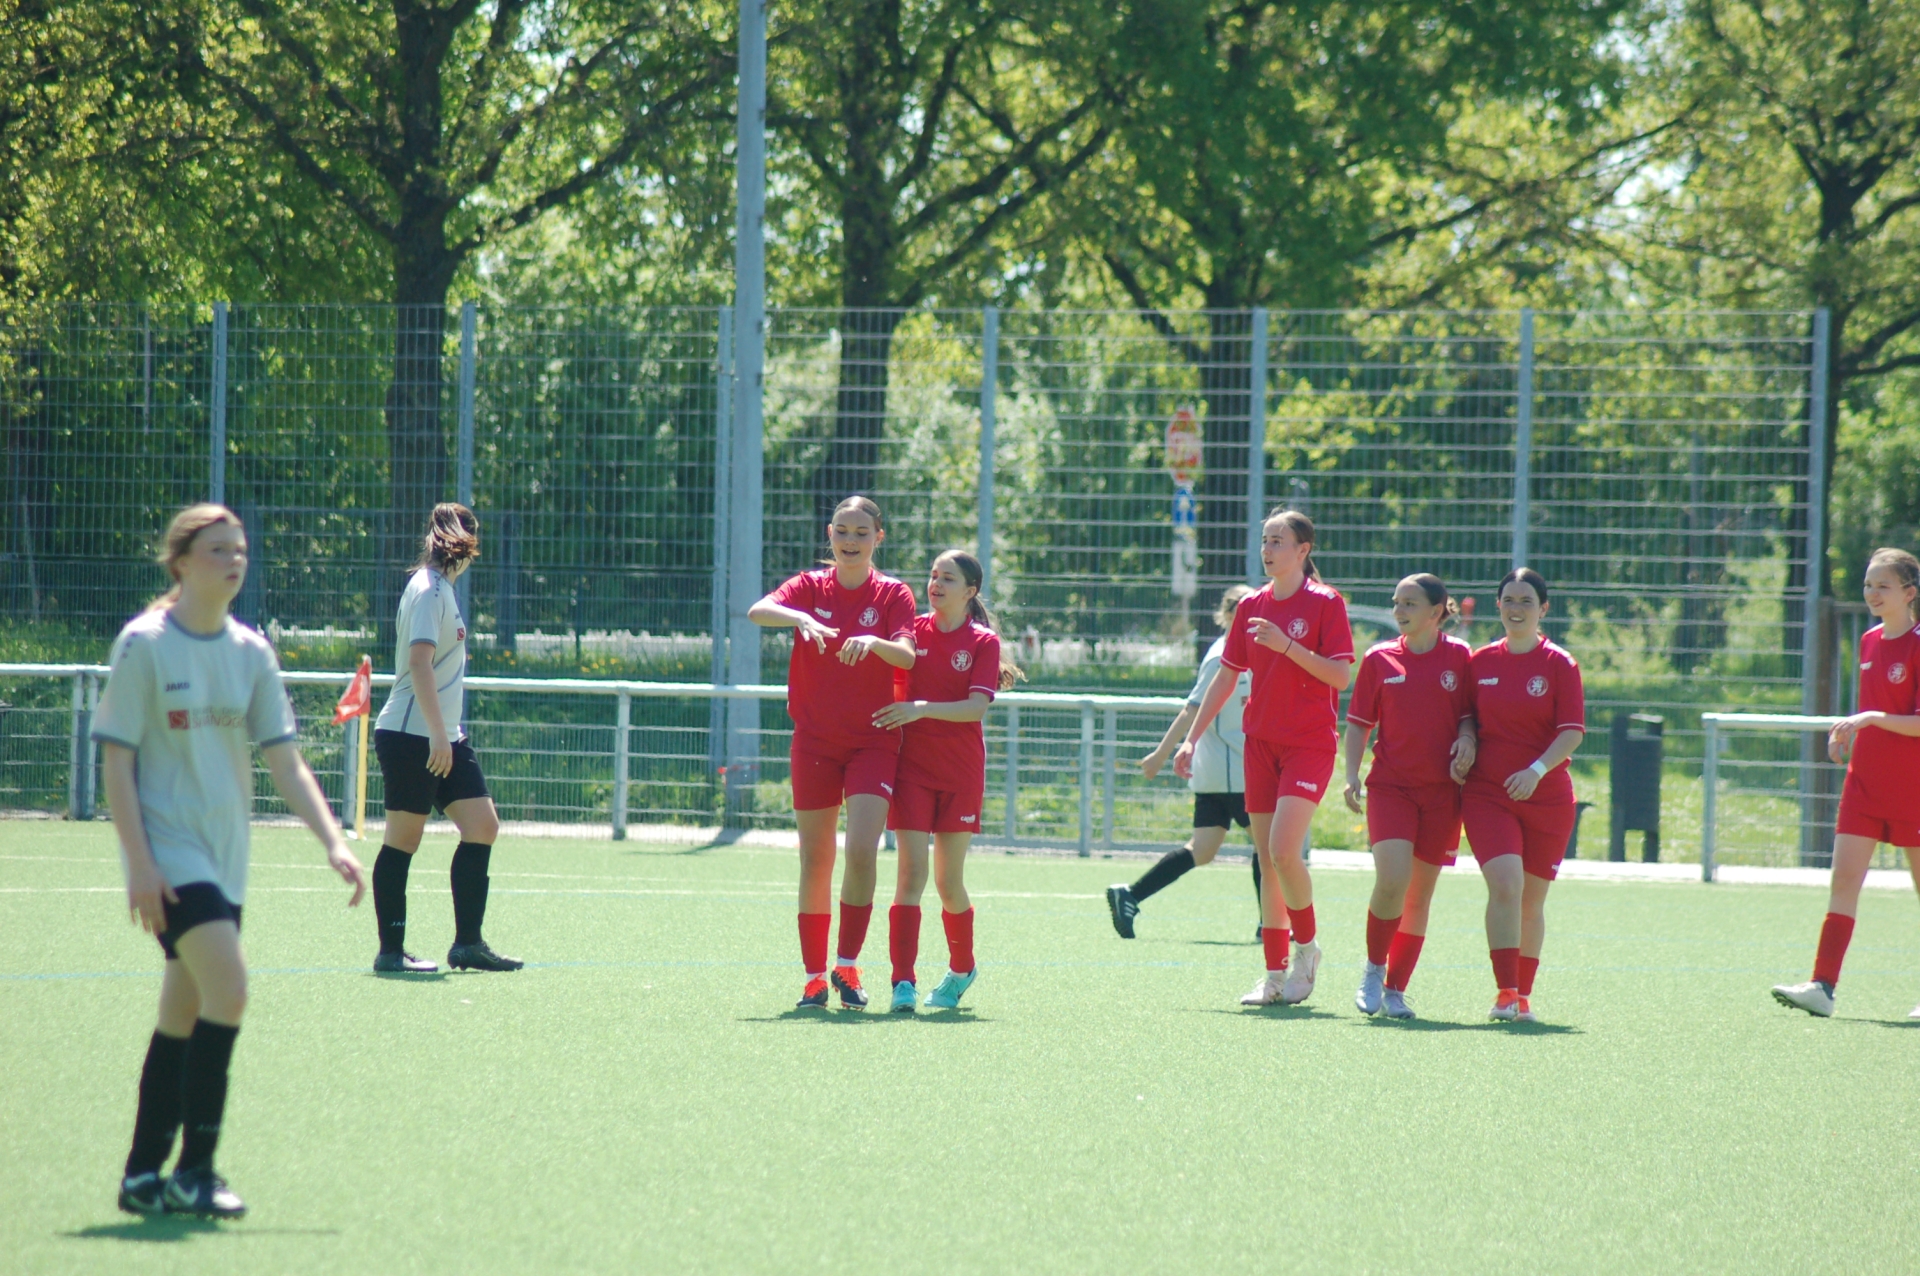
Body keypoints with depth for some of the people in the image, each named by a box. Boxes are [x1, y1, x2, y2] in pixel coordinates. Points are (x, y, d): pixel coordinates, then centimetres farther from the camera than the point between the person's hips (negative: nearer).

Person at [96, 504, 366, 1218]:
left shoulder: (250, 651, 8)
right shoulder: (145, 645, -8)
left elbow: (285, 762, 7)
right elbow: (117, 759, -8)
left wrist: (333, 842, -5)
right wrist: (139, 861, -16)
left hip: (224, 860, 6)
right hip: (168, 852, -6)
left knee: (184, 1015, 8)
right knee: (228, 986, -20)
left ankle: (144, 1175, 15)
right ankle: (194, 1170, -14)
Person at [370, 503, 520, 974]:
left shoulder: (440, 589, 15)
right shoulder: (429, 591, -13)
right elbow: (419, 662, -22)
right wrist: (439, 735, -26)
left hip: (444, 738, 9)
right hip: (412, 736, -9)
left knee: (482, 828, 3)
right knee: (403, 840, -3)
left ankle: (468, 943, 6)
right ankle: (391, 950, 3)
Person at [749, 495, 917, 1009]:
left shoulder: (893, 595, 2)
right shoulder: (811, 588, 3)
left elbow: (907, 655, -15)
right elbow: (757, 611, -16)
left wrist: (873, 642, -36)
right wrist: (801, 618, -36)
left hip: (874, 740, -1)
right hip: (815, 740, 1)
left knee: (862, 850, -16)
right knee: (815, 862, 2)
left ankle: (848, 966, -5)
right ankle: (814, 978, 9)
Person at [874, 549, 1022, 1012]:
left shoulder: (983, 642, -2)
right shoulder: (913, 631, 4)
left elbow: (976, 707, -13)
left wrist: (921, 708, -26)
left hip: (961, 774, 0)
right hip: (912, 765, 0)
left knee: (949, 883, 8)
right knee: (912, 873, -12)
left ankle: (962, 969, 33)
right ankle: (903, 982, -16)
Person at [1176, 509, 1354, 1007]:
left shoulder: (1325, 603, -6)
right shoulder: (1251, 606, 10)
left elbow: (1341, 675, -13)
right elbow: (1226, 677, 15)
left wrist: (1287, 646, -21)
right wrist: (1192, 738, 12)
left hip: (1309, 744, -5)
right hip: (1261, 742, 5)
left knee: (1283, 849, -18)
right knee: (1267, 860, 4)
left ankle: (1306, 948, 3)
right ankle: (1275, 974, 9)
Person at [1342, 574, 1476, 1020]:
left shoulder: (1460, 657, 4)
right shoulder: (1379, 659, 5)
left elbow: (1470, 715, 11)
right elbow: (1358, 722, 8)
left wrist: (1466, 741, -11)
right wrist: (1352, 775, -4)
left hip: (1441, 791, 1)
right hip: (1390, 785, -1)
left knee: (1419, 895, 4)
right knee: (1392, 880, -19)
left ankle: (1395, 989, 16)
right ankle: (1373, 969, 3)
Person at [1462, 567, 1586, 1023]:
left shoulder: (1559, 664, -3)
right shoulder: (1481, 661, 6)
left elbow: (1572, 732, -9)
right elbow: (1469, 721, 16)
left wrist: (1538, 770, -24)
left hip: (1547, 796, 0)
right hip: (1488, 793, 0)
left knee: (1531, 900, 8)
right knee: (1505, 885, -18)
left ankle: (1523, 996, 21)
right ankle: (1505, 993, -20)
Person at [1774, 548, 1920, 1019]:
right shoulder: (1870, 641, 10)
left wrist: (1872, 718, -25)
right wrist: (1850, 731, 6)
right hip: (1865, 780, 6)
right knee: (1844, 878, -5)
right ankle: (1822, 986, -12)